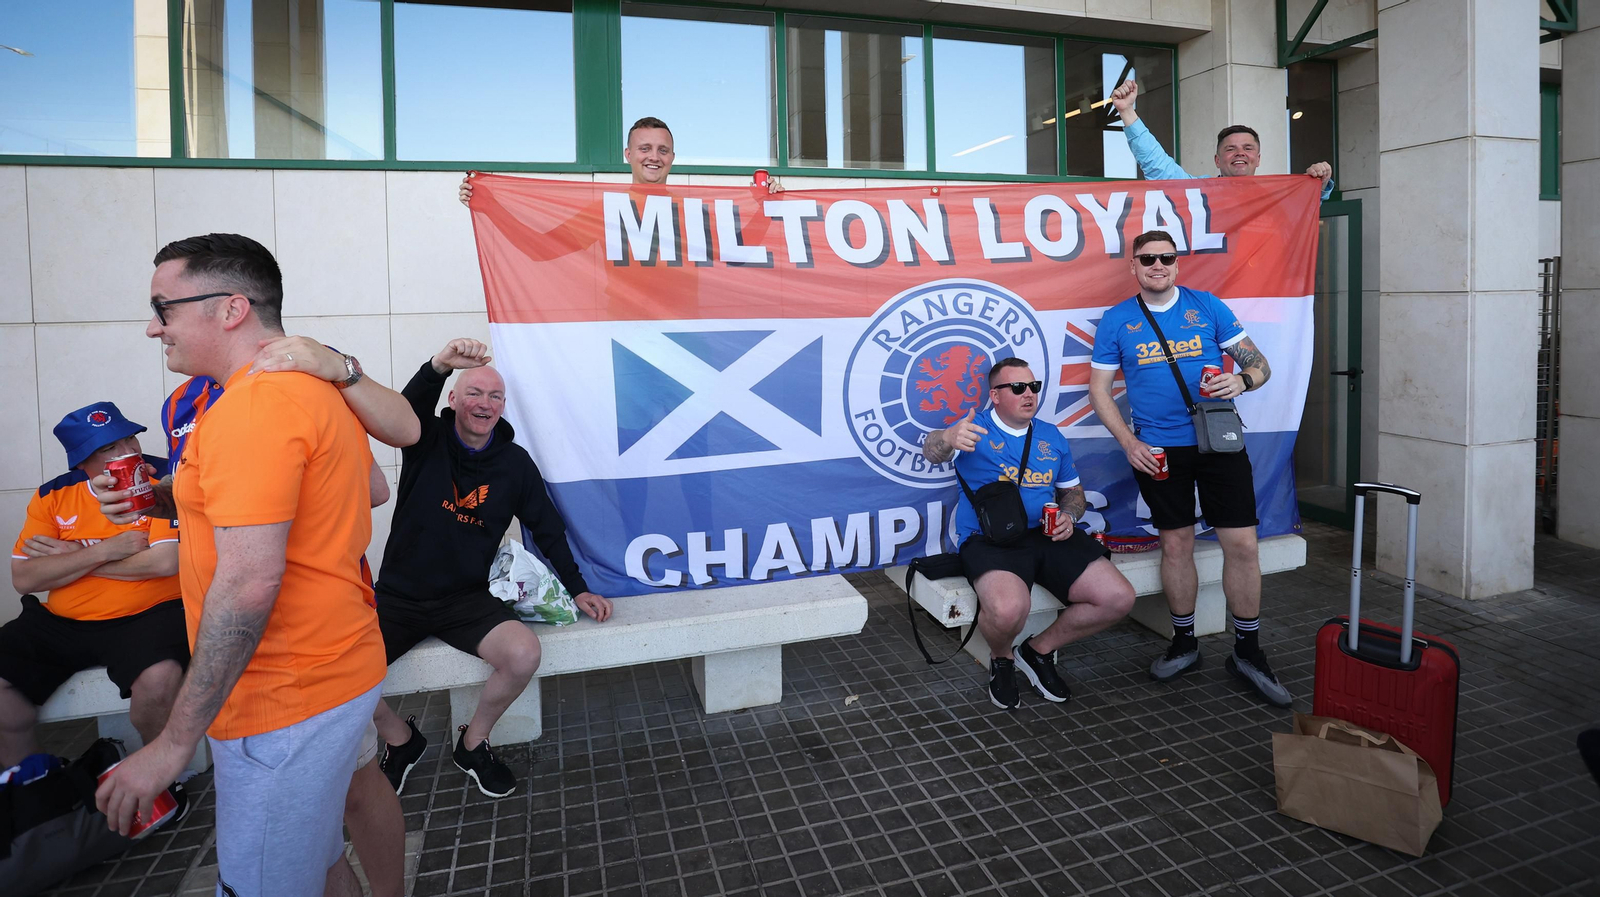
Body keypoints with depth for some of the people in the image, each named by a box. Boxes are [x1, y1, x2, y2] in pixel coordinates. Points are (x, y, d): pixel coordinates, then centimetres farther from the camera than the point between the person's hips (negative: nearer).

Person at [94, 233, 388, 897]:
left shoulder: (255, 404, -20)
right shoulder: (315, 389, 11)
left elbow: (249, 582, -25)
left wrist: (174, 742, -19)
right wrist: (161, 497, 18)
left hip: (286, 702, -10)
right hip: (333, 668, 10)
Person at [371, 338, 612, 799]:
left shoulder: (514, 462, 2)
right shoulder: (427, 441, -4)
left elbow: (546, 527, 10)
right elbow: (407, 409, -28)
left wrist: (577, 588, 7)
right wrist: (439, 365, -49)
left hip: (468, 599, 0)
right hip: (399, 597, 0)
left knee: (524, 654, -27)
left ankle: (473, 743, 4)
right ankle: (401, 739, 13)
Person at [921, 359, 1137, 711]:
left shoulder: (1052, 437, 19)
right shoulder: (976, 430, 2)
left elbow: (1073, 490, 27)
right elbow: (931, 450, -19)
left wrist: (1069, 516, 2)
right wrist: (948, 438, -45)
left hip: (1049, 537, 6)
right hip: (990, 540, -5)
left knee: (1119, 599, -12)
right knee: (1008, 608, -36)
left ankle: (1040, 650, 11)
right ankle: (1001, 659, 3)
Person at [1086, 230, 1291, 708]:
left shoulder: (1207, 307, 3)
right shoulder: (1116, 320, 3)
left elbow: (1259, 364, 5)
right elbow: (1099, 390, 4)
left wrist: (1241, 381, -18)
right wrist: (1129, 443, -7)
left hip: (1218, 441, 0)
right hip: (1156, 449, 0)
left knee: (1241, 543, -2)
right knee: (1176, 543, 9)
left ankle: (1247, 650, 15)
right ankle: (1184, 642, 27)